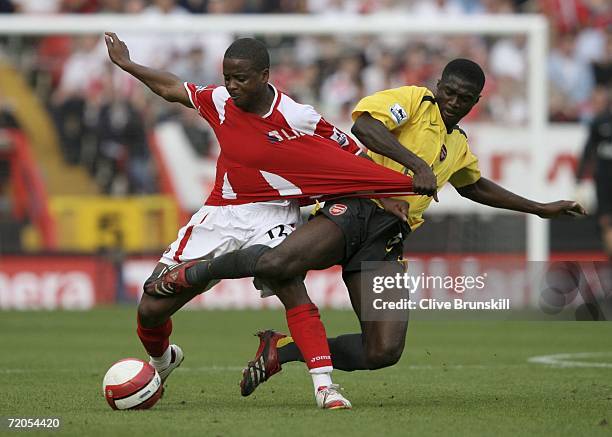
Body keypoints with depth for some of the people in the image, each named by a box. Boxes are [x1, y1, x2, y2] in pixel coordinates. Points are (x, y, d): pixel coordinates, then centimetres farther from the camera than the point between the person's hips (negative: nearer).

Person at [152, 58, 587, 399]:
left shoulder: (458, 145, 29)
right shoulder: (414, 101, 5)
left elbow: (476, 186, 49)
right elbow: (364, 124, -14)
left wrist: (541, 208, 50)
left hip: (388, 239, 7)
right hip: (356, 208, -7)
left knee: (384, 352, -13)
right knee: (279, 262, -34)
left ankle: (282, 351, 4)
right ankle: (195, 271, -4)